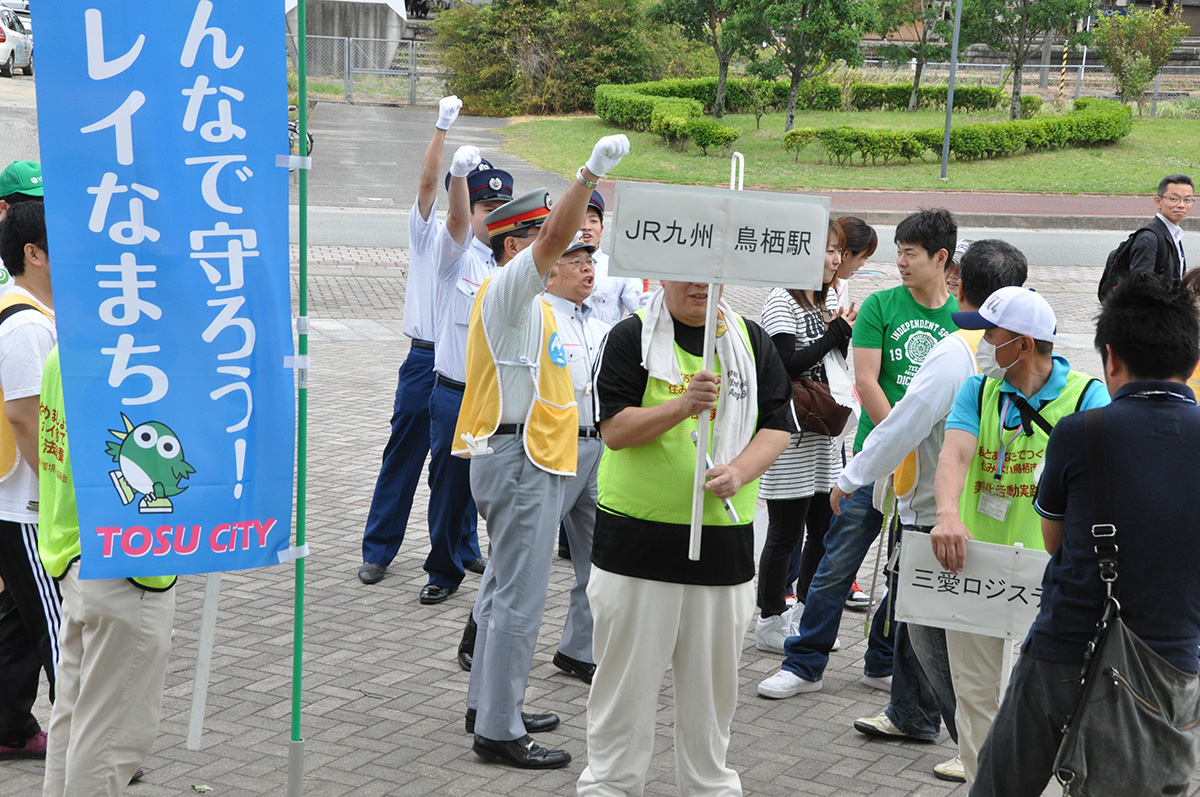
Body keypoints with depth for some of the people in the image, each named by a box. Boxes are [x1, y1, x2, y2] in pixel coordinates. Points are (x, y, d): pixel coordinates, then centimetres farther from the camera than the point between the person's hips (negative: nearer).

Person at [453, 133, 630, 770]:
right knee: (519, 598, -9)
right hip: (519, 458, -11)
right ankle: (498, 731, -5)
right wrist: (590, 174, -36)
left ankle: (489, 706, 27)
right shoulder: (507, 289, -13)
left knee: (505, 587, 17)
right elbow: (555, 239, -28)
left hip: (525, 458, 11)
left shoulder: (523, 298, 18)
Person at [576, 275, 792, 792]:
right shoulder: (630, 337, -3)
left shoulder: (752, 340, 8)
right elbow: (614, 429, -10)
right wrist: (682, 405, -24)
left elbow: (778, 425, 6)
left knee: (714, 668, 11)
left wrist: (739, 470, -12)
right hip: (638, 534, -3)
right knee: (629, 670, 5)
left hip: (724, 534, 3)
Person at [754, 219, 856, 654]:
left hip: (823, 434, 8)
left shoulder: (828, 298, 12)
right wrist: (836, 332, -15)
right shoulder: (781, 300, -11)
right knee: (786, 533, 0)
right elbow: (787, 365, -21)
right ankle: (770, 623, 11)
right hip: (790, 437, -8)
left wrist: (846, 333, -4)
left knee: (824, 528, 12)